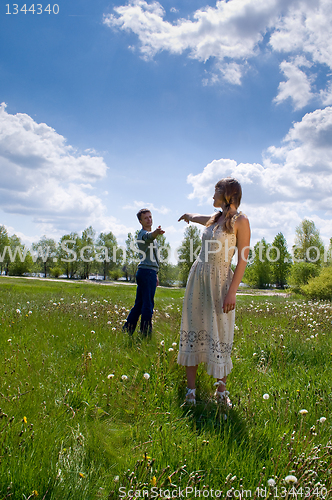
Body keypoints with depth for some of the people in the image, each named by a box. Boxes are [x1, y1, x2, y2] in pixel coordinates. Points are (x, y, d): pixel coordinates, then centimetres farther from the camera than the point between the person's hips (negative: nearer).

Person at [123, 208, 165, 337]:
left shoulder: (151, 235, 25)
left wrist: (156, 274, 28)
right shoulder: (143, 233, -6)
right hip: (147, 271, -10)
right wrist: (155, 233, -56)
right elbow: (149, 237, -34)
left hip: (150, 272, 10)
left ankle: (127, 330, 16)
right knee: (147, 304, -8)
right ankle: (146, 333, -5)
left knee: (139, 304, 12)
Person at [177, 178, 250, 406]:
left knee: (219, 335, -1)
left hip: (219, 281, -6)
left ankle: (221, 390, 18)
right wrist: (187, 216, 58)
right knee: (193, 330, 5)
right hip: (198, 278, 7)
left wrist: (232, 292, -18)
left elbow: (243, 259, -12)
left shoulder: (240, 220, -8)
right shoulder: (215, 218, 11)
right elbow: (193, 216, 36)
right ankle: (191, 390, 13)